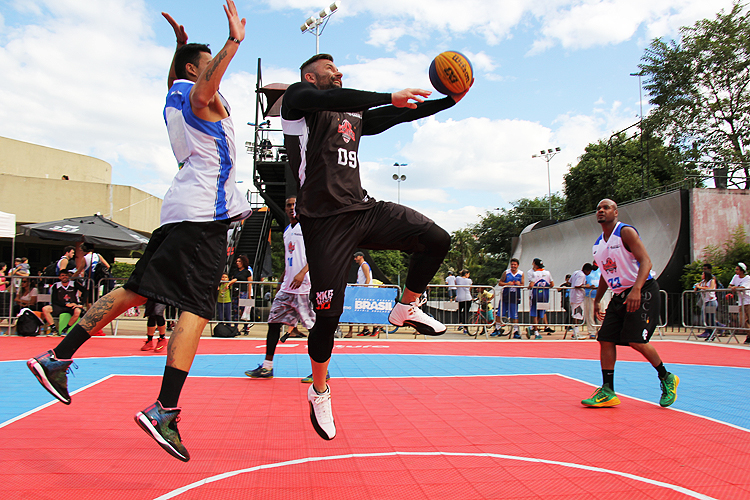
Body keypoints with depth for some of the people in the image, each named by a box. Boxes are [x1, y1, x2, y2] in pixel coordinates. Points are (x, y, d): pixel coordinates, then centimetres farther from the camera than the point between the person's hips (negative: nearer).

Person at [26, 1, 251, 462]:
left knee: (134, 291, 14)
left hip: (180, 213, 10)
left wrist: (180, 43, 47)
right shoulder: (202, 98, -2)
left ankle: (57, 358, 18)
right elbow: (202, 90, -28)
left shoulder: (175, 96, 25)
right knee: (195, 311, -15)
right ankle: (164, 411, -20)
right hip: (205, 214, -9)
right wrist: (234, 42, -24)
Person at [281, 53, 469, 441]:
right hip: (324, 220, -6)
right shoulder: (297, 97, 5)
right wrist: (390, 97, -19)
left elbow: (403, 115, 24)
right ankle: (319, 391, 21)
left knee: (437, 239, -7)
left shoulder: (356, 116, 25)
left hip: (363, 209, 6)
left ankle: (406, 309, 16)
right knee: (329, 314, -4)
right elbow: (333, 99, -16)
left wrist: (449, 101, 17)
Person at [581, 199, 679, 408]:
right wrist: (597, 300, 21)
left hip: (643, 292, -8)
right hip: (619, 295, 8)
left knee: (636, 340, -15)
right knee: (605, 340, -2)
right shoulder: (598, 244, 12)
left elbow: (646, 261, -20)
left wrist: (636, 290, -33)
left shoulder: (626, 232, -11)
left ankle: (666, 378, 11)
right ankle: (607, 392, 4)